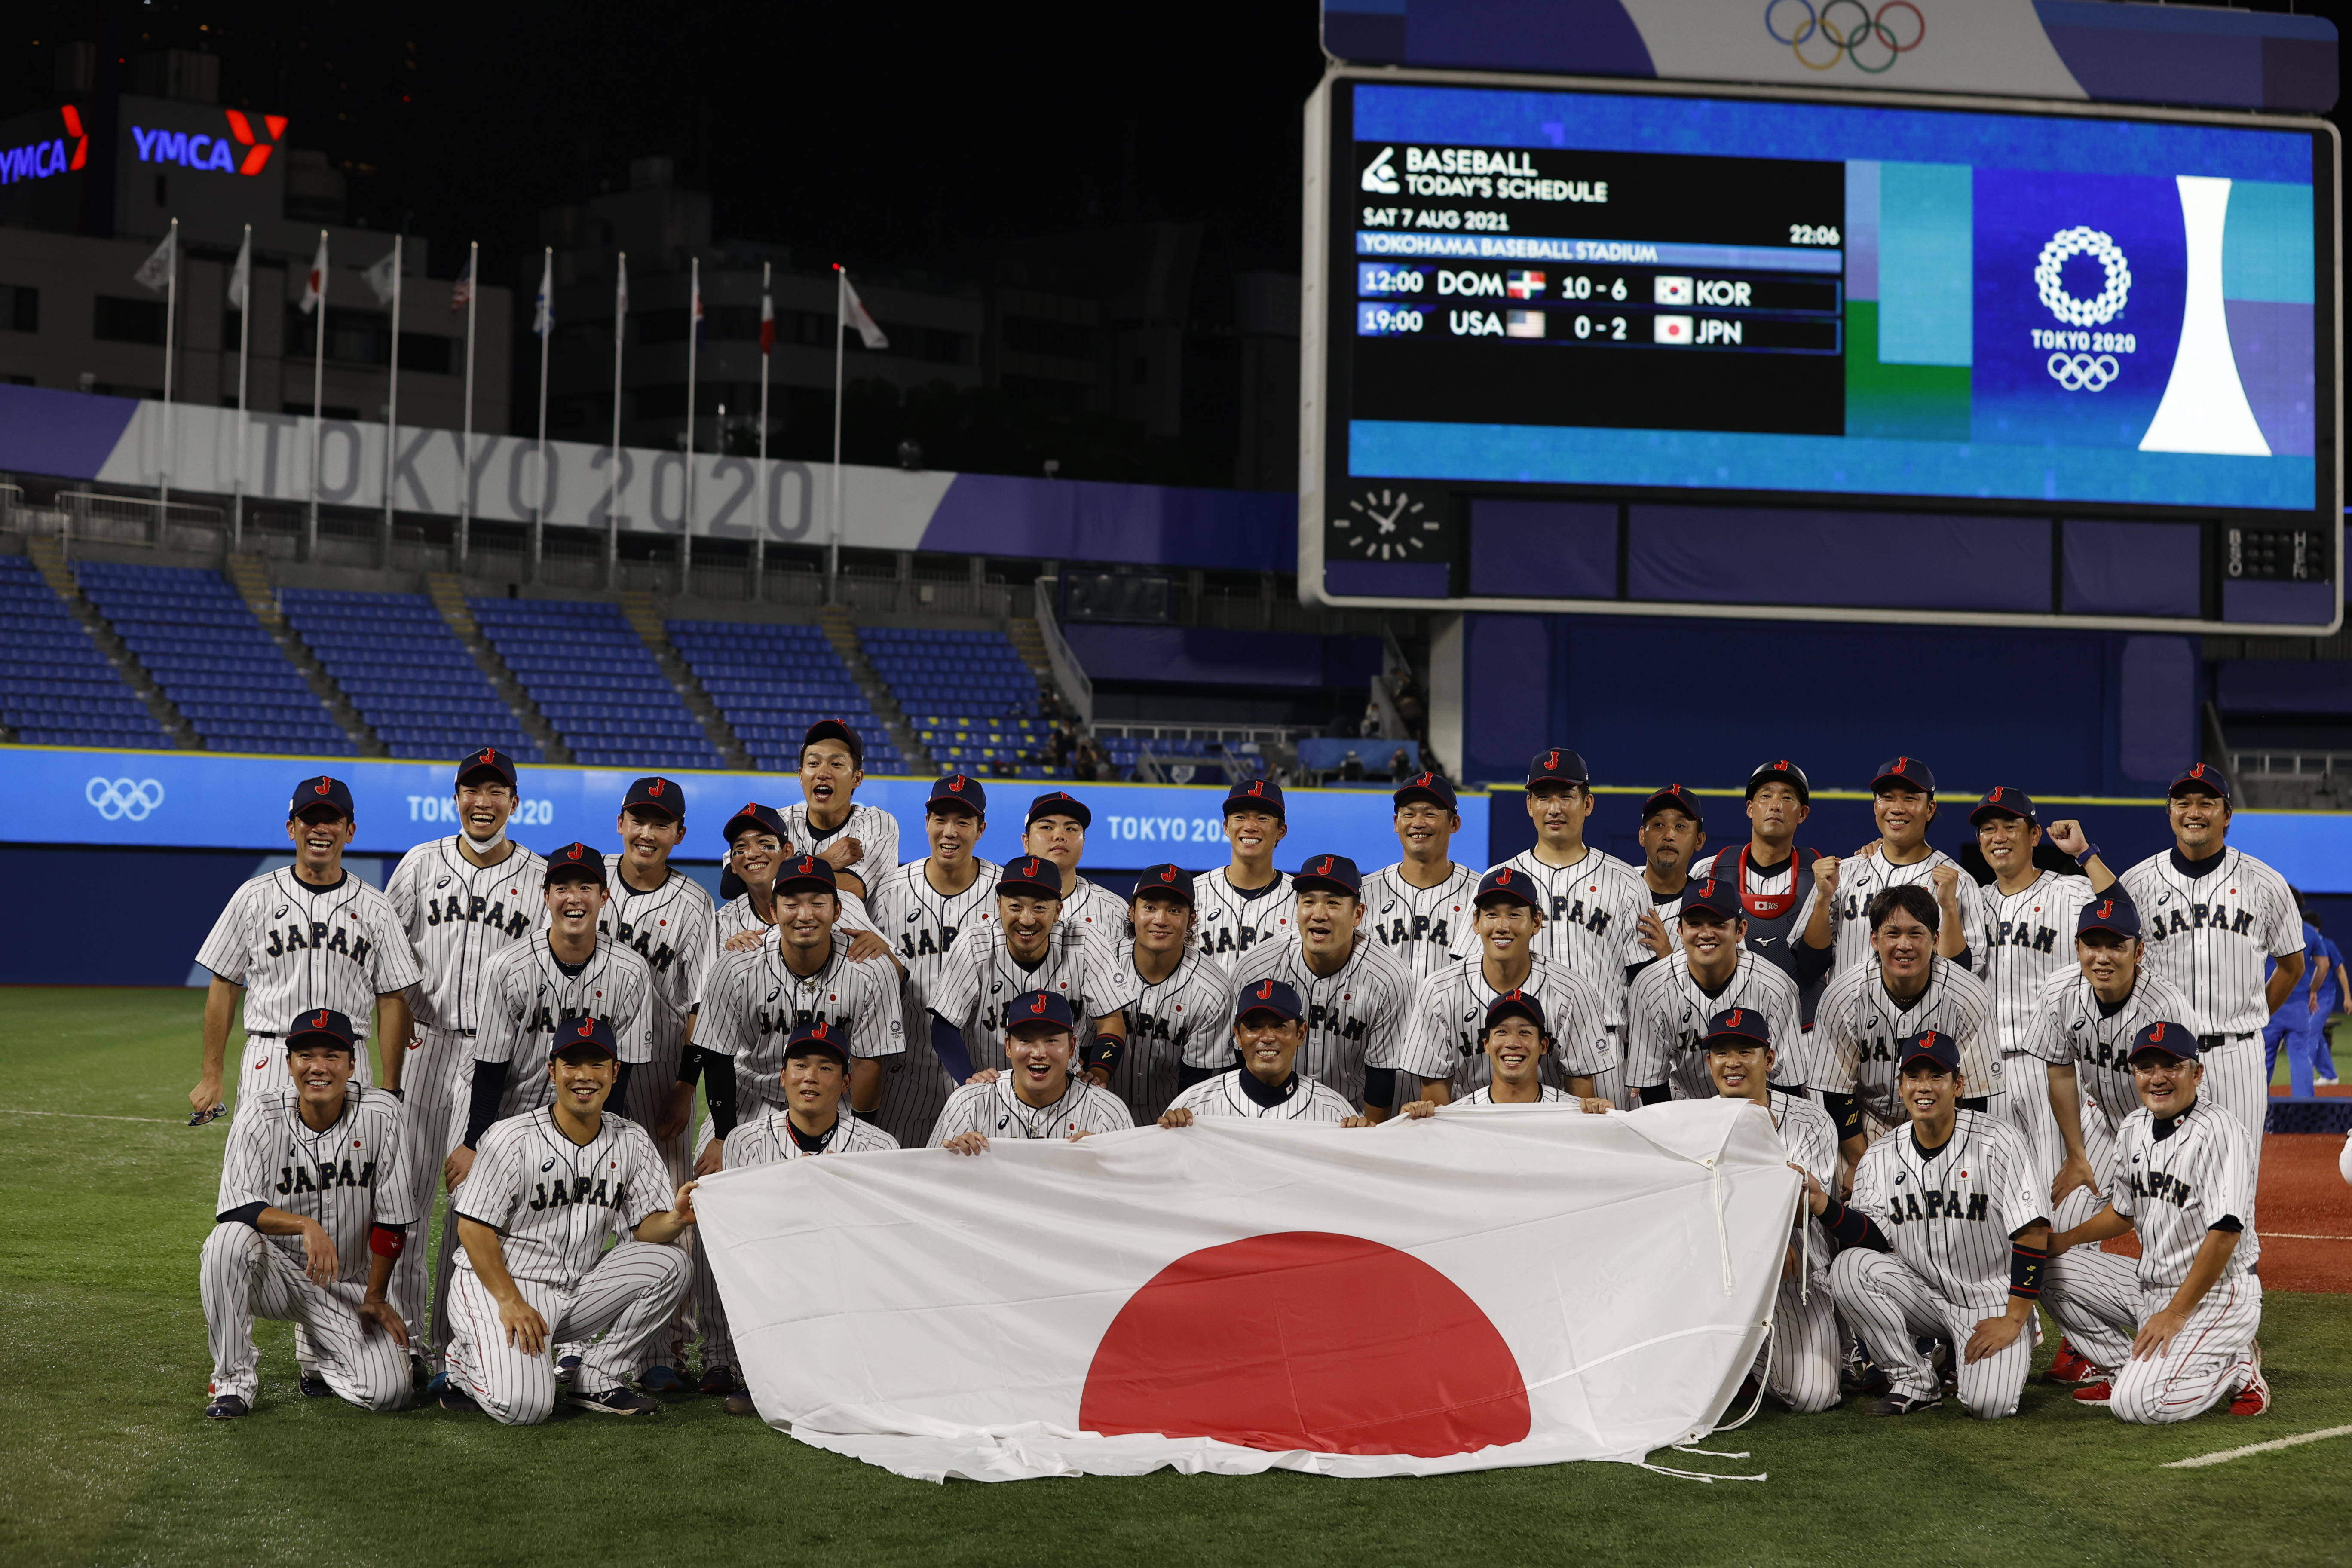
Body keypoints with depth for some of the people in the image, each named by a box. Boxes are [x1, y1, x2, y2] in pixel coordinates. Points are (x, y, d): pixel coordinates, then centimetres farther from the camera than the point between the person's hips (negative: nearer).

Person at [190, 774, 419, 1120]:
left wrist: (390, 1092, 1)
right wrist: (212, 1077, 2)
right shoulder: (254, 897, 5)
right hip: (269, 1063, -1)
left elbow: (392, 1001, 7)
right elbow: (224, 987, 7)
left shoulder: (375, 909, 7)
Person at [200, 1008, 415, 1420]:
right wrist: (305, 1224, -36)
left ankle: (317, 1351, 17)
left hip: (348, 1286, 1)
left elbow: (393, 1217, -5)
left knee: (388, 1391, -19)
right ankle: (235, 1377, -15)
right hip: (276, 1273, -1)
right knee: (230, 1237, -35)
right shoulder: (260, 1115, -11)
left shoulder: (380, 1114, -10)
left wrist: (374, 1298, -2)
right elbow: (235, 1208, -21)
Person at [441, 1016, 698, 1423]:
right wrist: (510, 1302, -23)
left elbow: (644, 1227, 1)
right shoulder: (512, 1138, -12)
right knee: (525, 1405, -27)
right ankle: (467, 1362, 9)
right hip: (497, 1284, -5)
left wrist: (676, 1220, -23)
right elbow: (473, 1228, -14)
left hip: (578, 1291, 5)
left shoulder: (632, 1142, 4)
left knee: (672, 1264, -15)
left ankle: (597, 1379, -3)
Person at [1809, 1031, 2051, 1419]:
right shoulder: (1880, 1158, 1)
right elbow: (1877, 1239, -10)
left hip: (1993, 1303, -4)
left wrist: (2014, 1320, -17)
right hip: (1925, 1296, 4)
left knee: (1988, 1404, -26)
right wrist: (1820, 1203, -27)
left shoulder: (1996, 1140, -12)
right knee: (1850, 1267, -23)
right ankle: (1914, 1382, -7)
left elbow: (2033, 1233, -14)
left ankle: (2005, 1357, 13)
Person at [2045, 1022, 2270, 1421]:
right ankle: (2126, 1369, 8)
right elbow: (2123, 1212, 20)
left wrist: (2176, 1314, -24)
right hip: (2151, 1284, 8)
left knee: (2137, 1403, -24)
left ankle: (2237, 1369, 1)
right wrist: (2063, 1240, 3)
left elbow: (2225, 1232, -25)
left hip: (2216, 1295, -8)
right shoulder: (2135, 1127, 7)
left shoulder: (2218, 1130, -19)